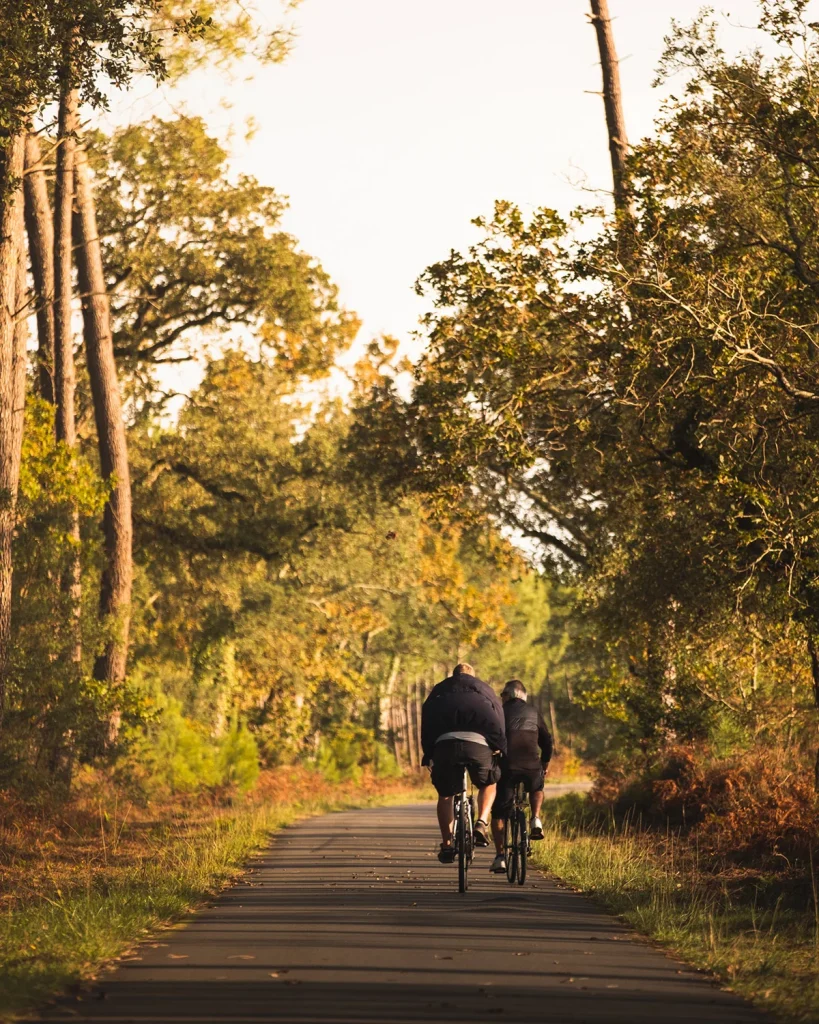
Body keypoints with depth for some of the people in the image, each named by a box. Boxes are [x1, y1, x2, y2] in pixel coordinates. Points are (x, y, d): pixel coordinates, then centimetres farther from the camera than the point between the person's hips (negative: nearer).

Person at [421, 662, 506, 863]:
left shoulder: (439, 691, 31)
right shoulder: (485, 690, 30)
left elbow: (426, 725, 24)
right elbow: (499, 723, 22)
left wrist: (428, 757, 26)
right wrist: (501, 750, 25)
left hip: (445, 743, 0)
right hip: (478, 743, 0)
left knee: (445, 795, 17)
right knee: (488, 784, 26)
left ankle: (446, 844, 10)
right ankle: (482, 824, 6)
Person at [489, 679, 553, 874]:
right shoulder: (533, 713, 17)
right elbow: (547, 740, 19)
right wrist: (545, 763, 31)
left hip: (507, 766, -2)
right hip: (532, 766, 2)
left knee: (499, 812, 7)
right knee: (537, 789, 36)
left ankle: (500, 856, -2)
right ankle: (536, 820, 10)